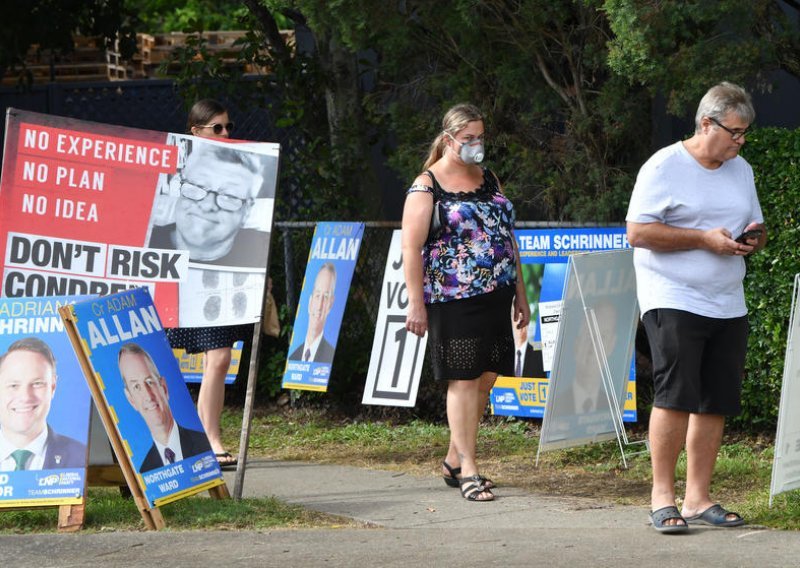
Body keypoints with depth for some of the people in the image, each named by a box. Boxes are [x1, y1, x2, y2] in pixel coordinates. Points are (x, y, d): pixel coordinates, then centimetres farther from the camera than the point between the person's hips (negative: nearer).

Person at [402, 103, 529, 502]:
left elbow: (507, 236, 20)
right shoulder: (427, 186, -5)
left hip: (495, 298, 7)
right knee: (463, 380, -6)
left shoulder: (488, 180, 15)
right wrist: (416, 302, -16)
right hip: (453, 301, -7)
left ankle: (454, 461, 21)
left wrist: (519, 292, 17)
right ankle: (468, 471, -5)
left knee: (486, 379, 8)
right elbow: (411, 247, -10)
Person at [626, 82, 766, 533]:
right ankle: (663, 496, -6)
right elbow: (638, 233, -11)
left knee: (716, 403, 3)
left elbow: (757, 228, 25)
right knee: (675, 395, -14)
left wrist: (754, 238, -1)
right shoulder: (665, 167, -5)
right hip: (673, 299, -6)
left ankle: (698, 498, 10)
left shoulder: (741, 171, 16)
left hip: (728, 305, 7)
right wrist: (704, 239, -17)